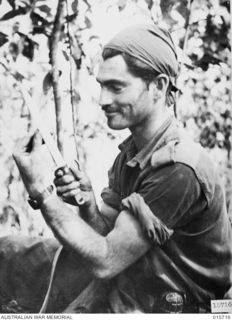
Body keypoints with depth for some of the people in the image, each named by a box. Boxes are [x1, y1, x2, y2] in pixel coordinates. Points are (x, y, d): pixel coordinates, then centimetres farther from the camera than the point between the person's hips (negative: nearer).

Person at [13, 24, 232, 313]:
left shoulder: (179, 170, -26)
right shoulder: (130, 152, 2)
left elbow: (105, 261, -23)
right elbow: (103, 234, 5)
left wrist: (39, 191, -24)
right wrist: (88, 204, -16)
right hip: (115, 293, 7)